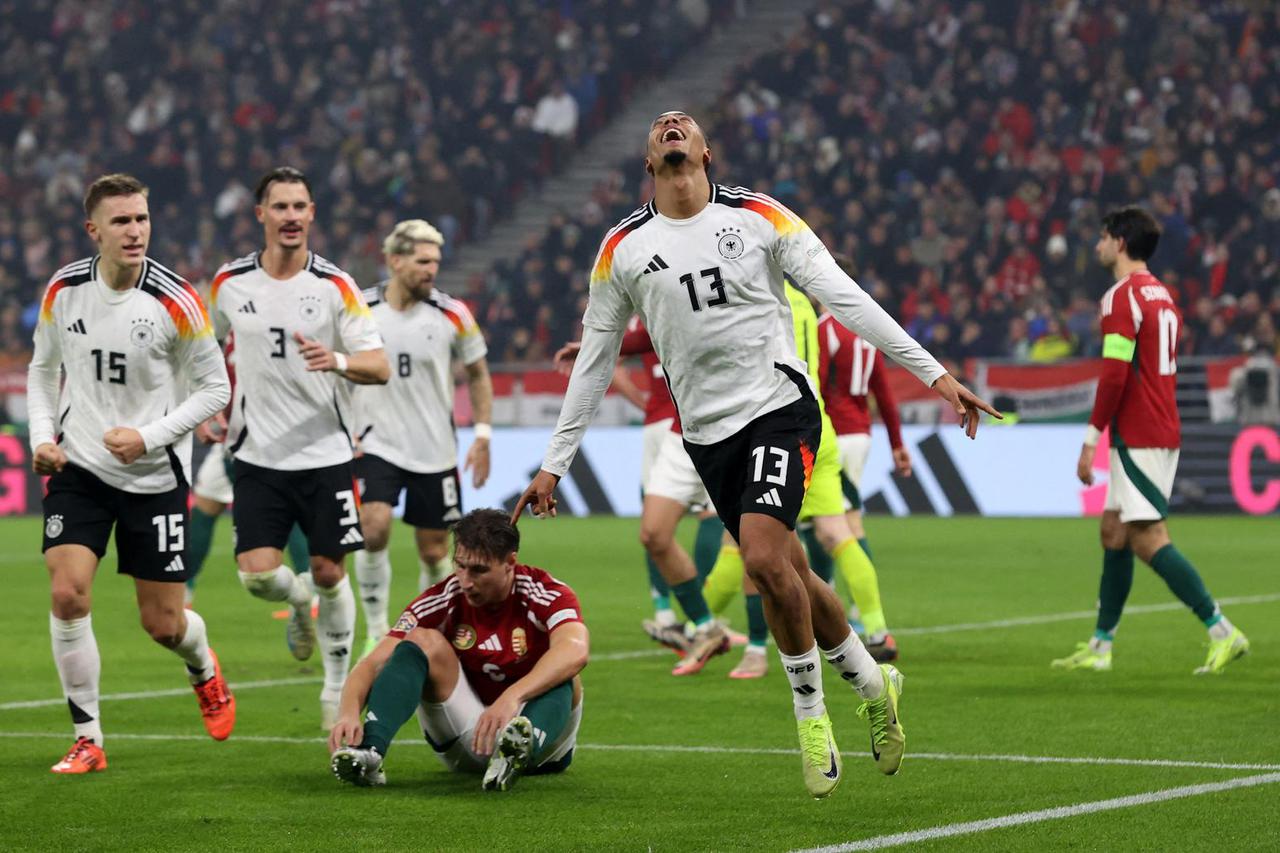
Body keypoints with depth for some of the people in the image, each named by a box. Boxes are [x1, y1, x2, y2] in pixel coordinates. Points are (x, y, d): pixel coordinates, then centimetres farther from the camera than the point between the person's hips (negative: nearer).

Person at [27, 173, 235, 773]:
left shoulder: (174, 302, -14)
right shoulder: (63, 290, -3)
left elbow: (215, 387, -5)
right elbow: (43, 368, 14)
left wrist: (149, 436, -16)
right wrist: (42, 435, 0)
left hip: (154, 477, -2)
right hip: (79, 469, 2)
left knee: (163, 624, 4)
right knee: (66, 593, -17)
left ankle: (204, 669, 42)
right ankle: (88, 739, -4)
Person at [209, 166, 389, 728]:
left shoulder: (335, 286, -6)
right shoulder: (230, 283, 1)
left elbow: (379, 366, -10)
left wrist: (338, 361, -31)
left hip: (325, 453, -1)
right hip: (258, 455, 1)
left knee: (328, 572, 1)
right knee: (257, 574, -10)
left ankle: (338, 686, 20)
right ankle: (299, 600, 27)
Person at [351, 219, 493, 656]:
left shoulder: (452, 315, -3)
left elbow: (478, 374, 9)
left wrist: (482, 436, 1)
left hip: (435, 452, 1)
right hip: (376, 445, -1)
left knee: (434, 551, 4)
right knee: (374, 527, -22)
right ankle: (376, 632, -10)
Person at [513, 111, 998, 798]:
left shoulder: (759, 217, -1)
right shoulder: (623, 248, 5)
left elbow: (845, 298, -1)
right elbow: (595, 360, 12)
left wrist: (934, 373, -5)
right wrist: (553, 464, 11)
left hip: (780, 409, -3)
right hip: (708, 434, 3)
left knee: (764, 558, -22)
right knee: (791, 579, 6)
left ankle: (809, 710, -2)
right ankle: (872, 684, 30)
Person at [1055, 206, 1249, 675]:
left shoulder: (1122, 297, -13)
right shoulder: (1162, 295, 16)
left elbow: (1114, 374, -20)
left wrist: (1091, 439, -16)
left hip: (1137, 438, -10)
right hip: (1162, 432, 10)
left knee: (1148, 539, -10)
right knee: (1114, 531, 13)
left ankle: (1222, 631, -14)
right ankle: (1100, 646, 16)